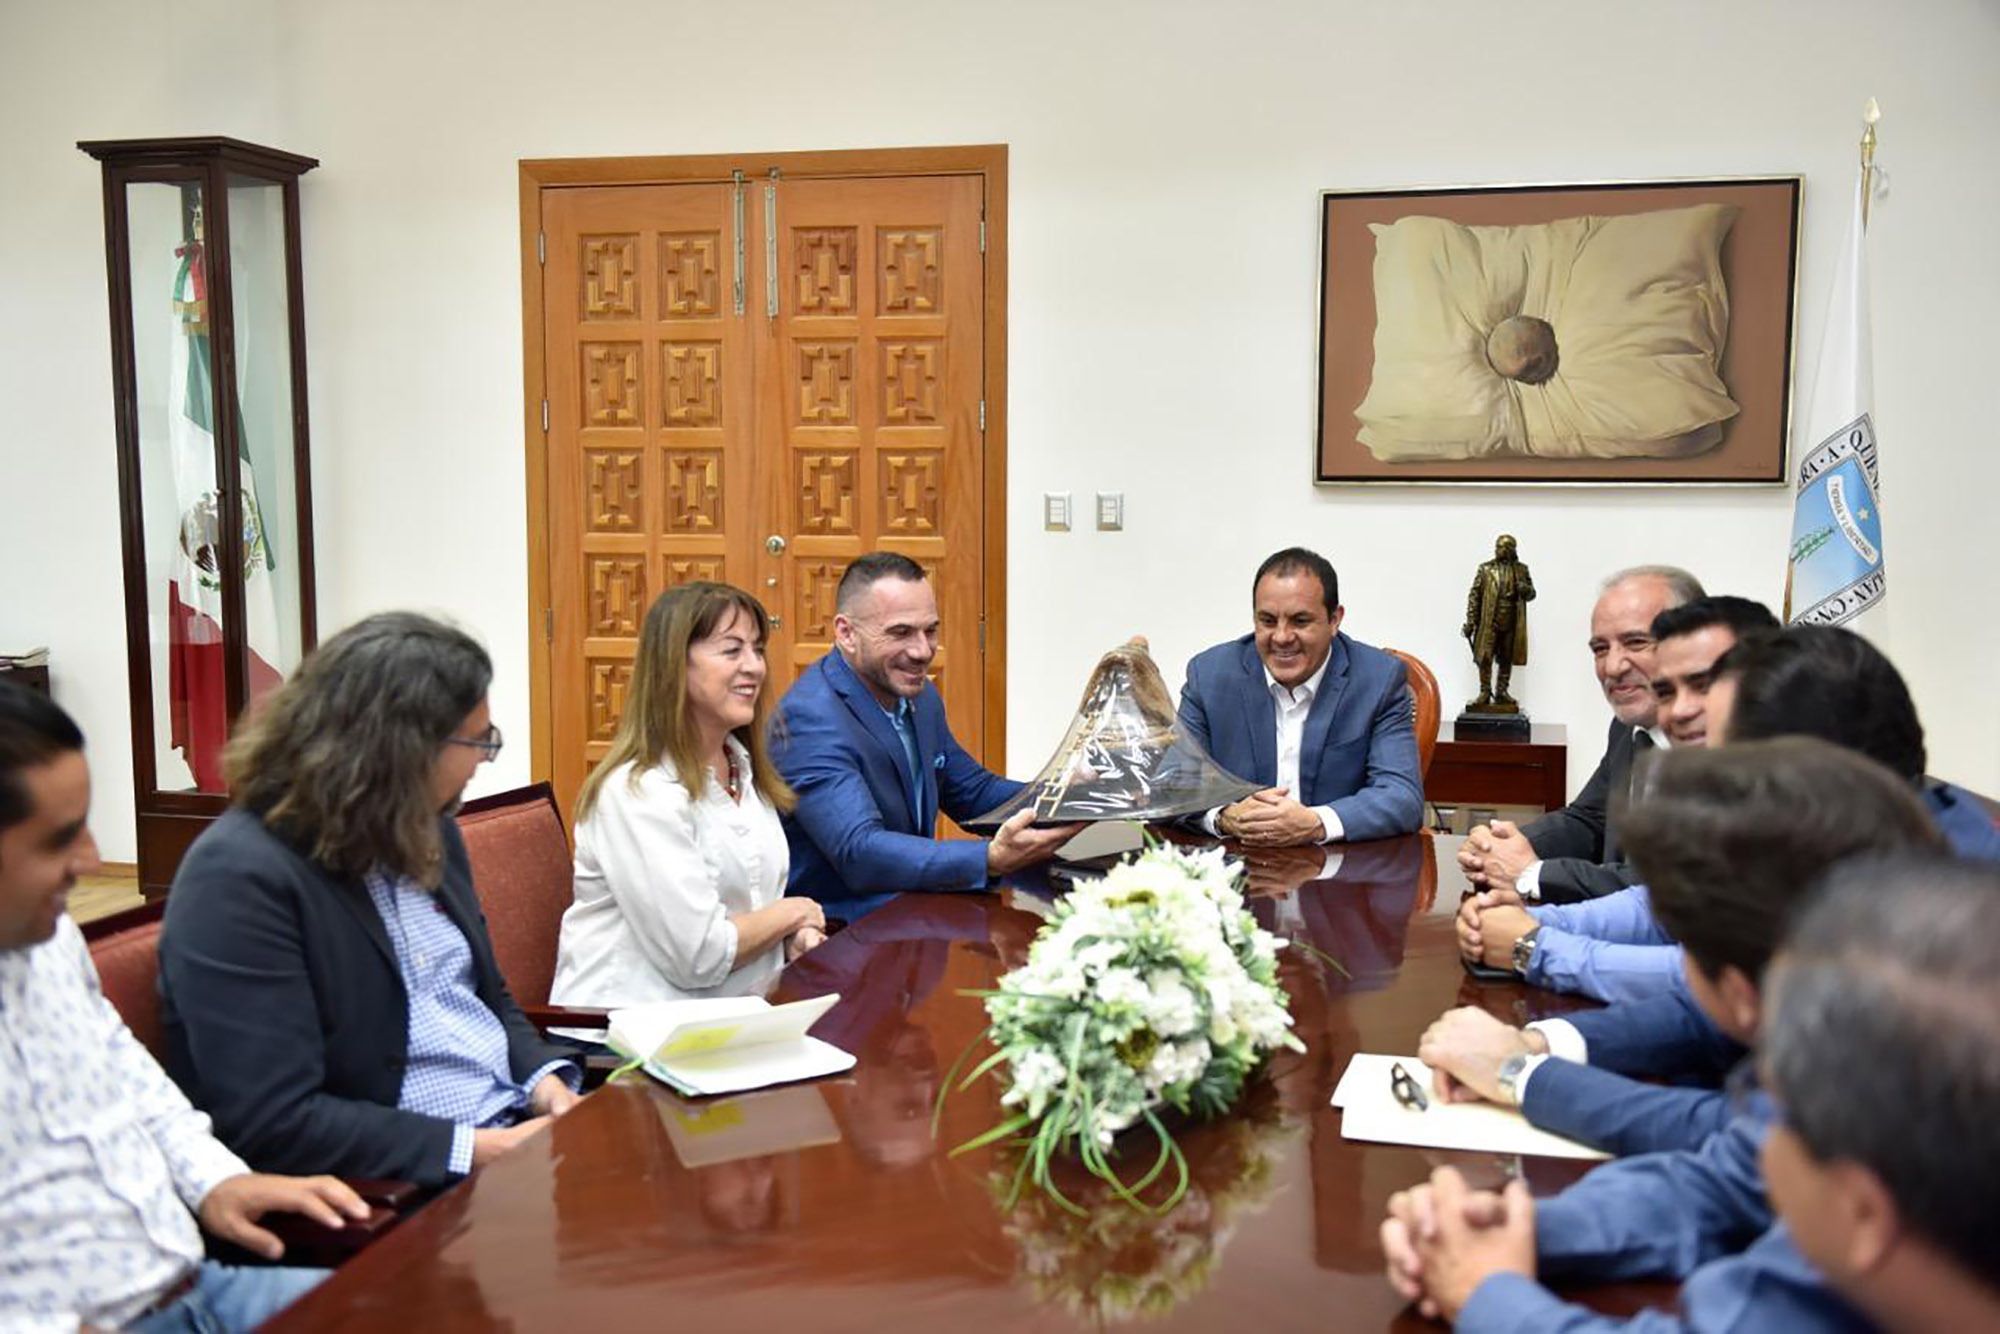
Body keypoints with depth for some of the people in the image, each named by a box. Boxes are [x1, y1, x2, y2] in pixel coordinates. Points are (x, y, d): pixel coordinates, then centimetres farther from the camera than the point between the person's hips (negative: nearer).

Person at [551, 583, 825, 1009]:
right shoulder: (638, 791, -18)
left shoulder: (744, 767, 10)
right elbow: (699, 956, -20)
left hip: (736, 1013, 8)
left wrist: (800, 935, -4)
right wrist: (792, 913, -5)